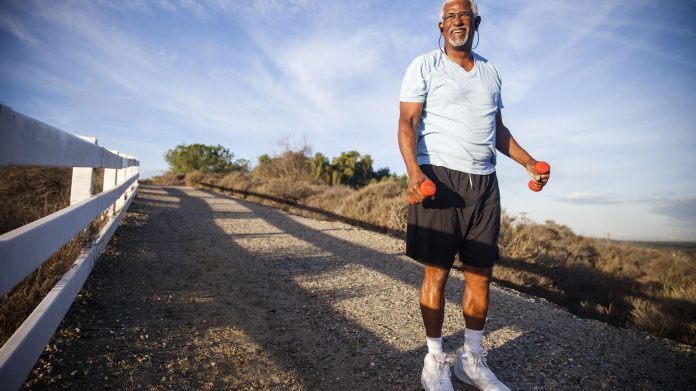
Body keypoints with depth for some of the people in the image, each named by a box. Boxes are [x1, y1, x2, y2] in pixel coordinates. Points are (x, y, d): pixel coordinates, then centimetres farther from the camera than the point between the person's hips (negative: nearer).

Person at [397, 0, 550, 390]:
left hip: (484, 182, 5)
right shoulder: (425, 66, 4)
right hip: (438, 177, -5)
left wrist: (529, 162, 11)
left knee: (481, 274, 7)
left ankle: (472, 360, 24)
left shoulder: (491, 72, 20)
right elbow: (407, 122, -6)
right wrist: (414, 170, -23)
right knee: (437, 272, -2)